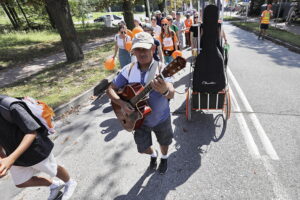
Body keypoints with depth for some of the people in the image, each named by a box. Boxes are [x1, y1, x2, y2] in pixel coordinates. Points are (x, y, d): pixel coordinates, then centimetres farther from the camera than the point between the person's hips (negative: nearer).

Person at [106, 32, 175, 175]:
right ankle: (153, 155, 56)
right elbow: (110, 89, -6)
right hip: (139, 118, 3)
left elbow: (171, 94, -36)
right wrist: (121, 103, -24)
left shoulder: (161, 69, -20)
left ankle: (164, 158, 58)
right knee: (143, 147, 19)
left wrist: (165, 90, -60)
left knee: (164, 142, 23)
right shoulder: (129, 70, -11)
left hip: (161, 118, -2)